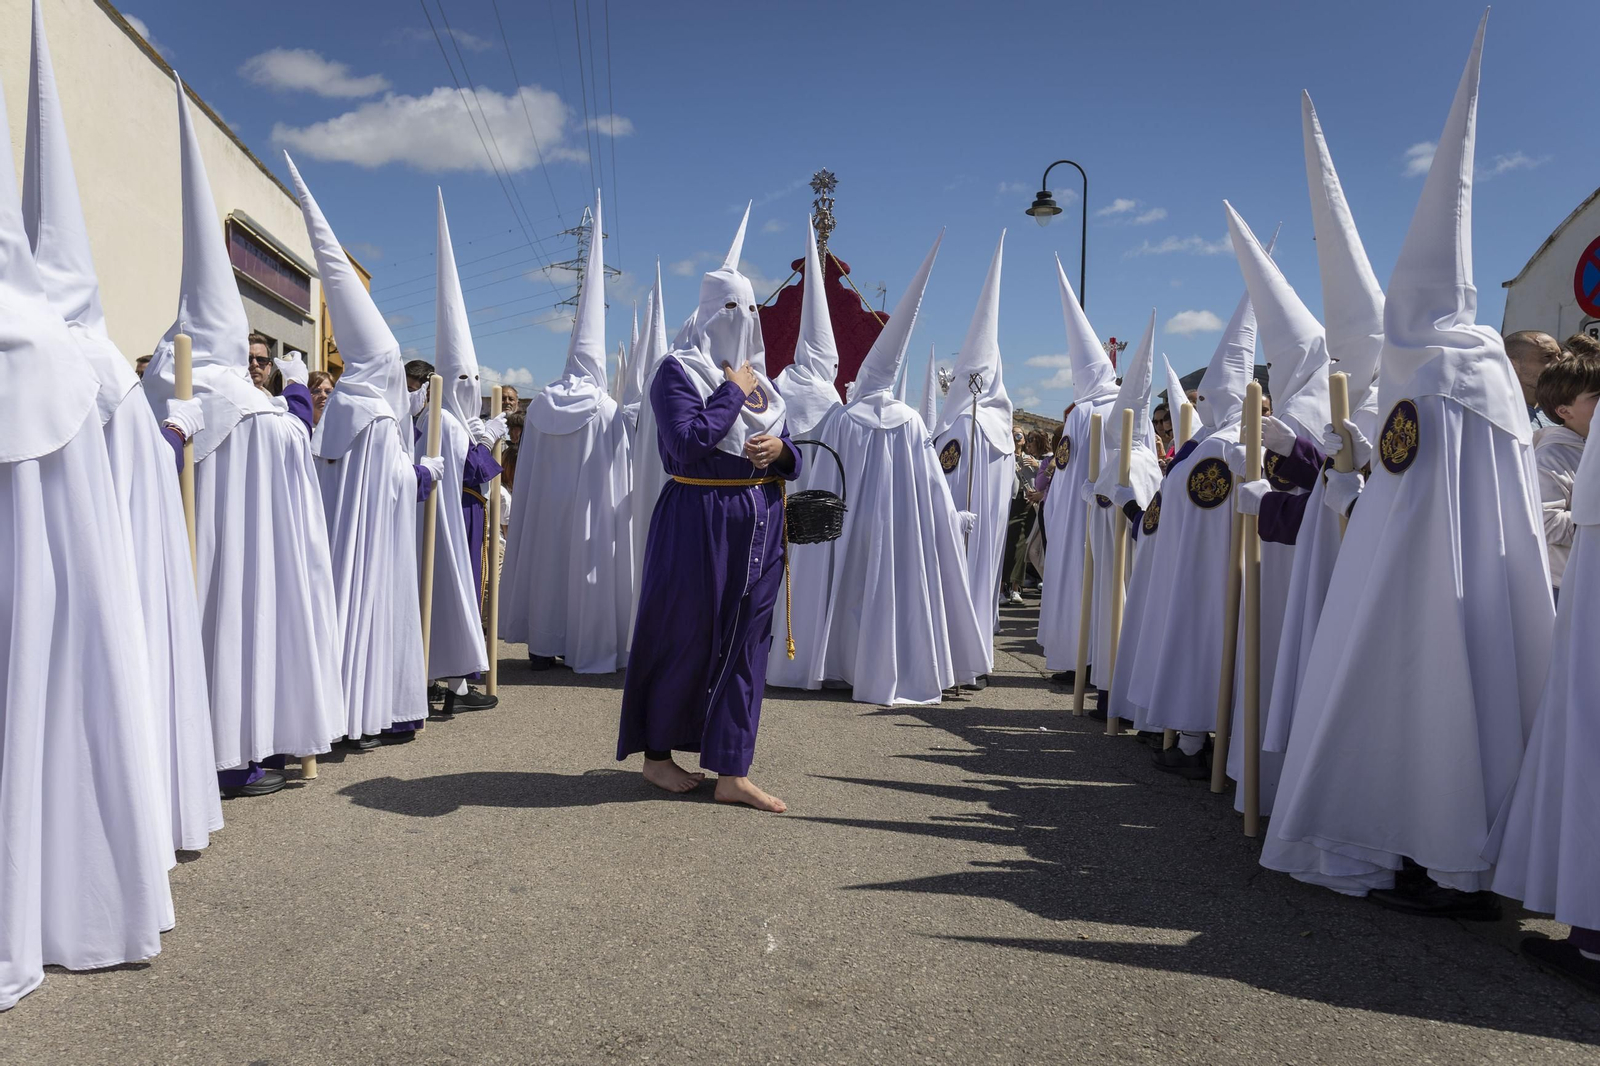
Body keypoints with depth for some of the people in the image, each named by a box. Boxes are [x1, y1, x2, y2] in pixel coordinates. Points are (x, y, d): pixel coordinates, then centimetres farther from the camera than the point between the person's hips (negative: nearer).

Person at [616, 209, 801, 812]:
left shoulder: (759, 378, 15)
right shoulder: (678, 370, -5)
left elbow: (792, 459, 16)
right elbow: (688, 442, -21)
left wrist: (780, 452, -7)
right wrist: (733, 392, -12)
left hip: (760, 522, 7)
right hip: (698, 519, -7)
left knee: (745, 643, 6)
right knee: (683, 638, 4)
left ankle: (732, 774, 13)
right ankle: (656, 753, 24)